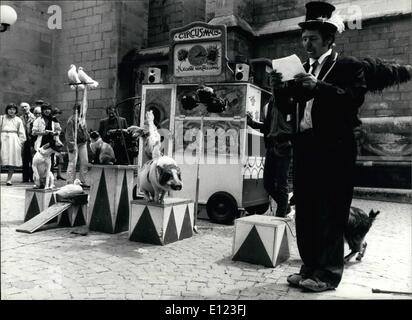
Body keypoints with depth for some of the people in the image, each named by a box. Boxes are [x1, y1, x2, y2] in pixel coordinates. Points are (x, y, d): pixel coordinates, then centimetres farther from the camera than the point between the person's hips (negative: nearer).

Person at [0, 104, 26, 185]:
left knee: (12, 160, -3)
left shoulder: (18, 120, 12)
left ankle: (9, 179, 1)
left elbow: (21, 133, 12)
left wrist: (21, 141, 4)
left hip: (14, 140, 0)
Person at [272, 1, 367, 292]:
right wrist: (281, 88, -4)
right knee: (305, 212, 10)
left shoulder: (349, 66, 2)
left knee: (331, 213, 0)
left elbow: (355, 98, -14)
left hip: (334, 148, -6)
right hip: (305, 147, 6)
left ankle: (328, 273, 11)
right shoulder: (303, 70, 18)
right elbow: (292, 106, 13)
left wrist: (319, 86, -20)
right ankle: (310, 268, 22)